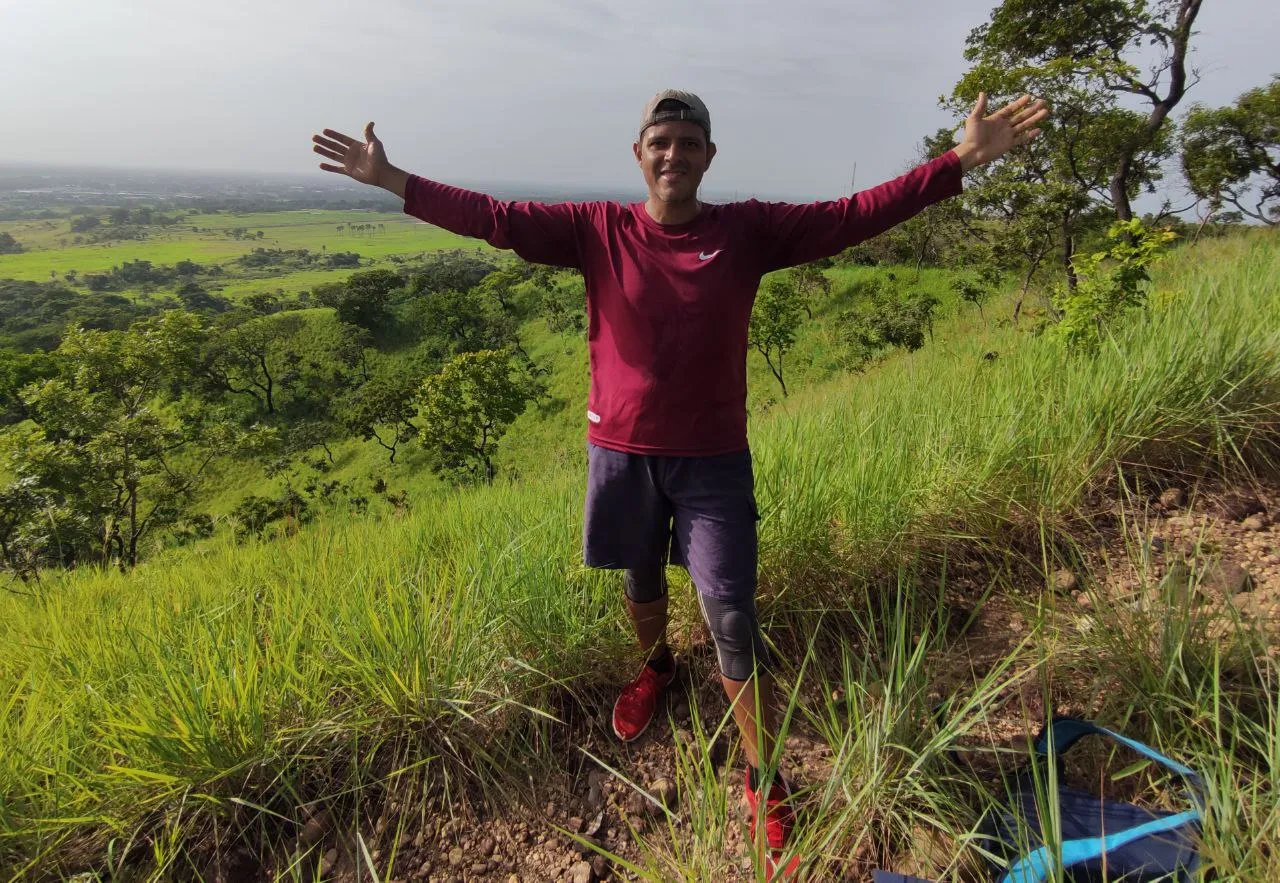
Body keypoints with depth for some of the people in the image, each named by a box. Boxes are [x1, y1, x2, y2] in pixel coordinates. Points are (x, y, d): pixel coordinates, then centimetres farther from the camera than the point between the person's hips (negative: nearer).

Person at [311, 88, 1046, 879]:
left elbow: (855, 216, -8)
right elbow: (495, 219, -5)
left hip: (713, 458, -1)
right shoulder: (597, 229, -3)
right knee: (640, 582, 23)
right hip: (621, 451, 2)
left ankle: (767, 792, 15)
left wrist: (964, 159, -13)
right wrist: (391, 180, -9)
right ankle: (656, 667, 57)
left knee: (733, 621, -1)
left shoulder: (748, 230, -4)